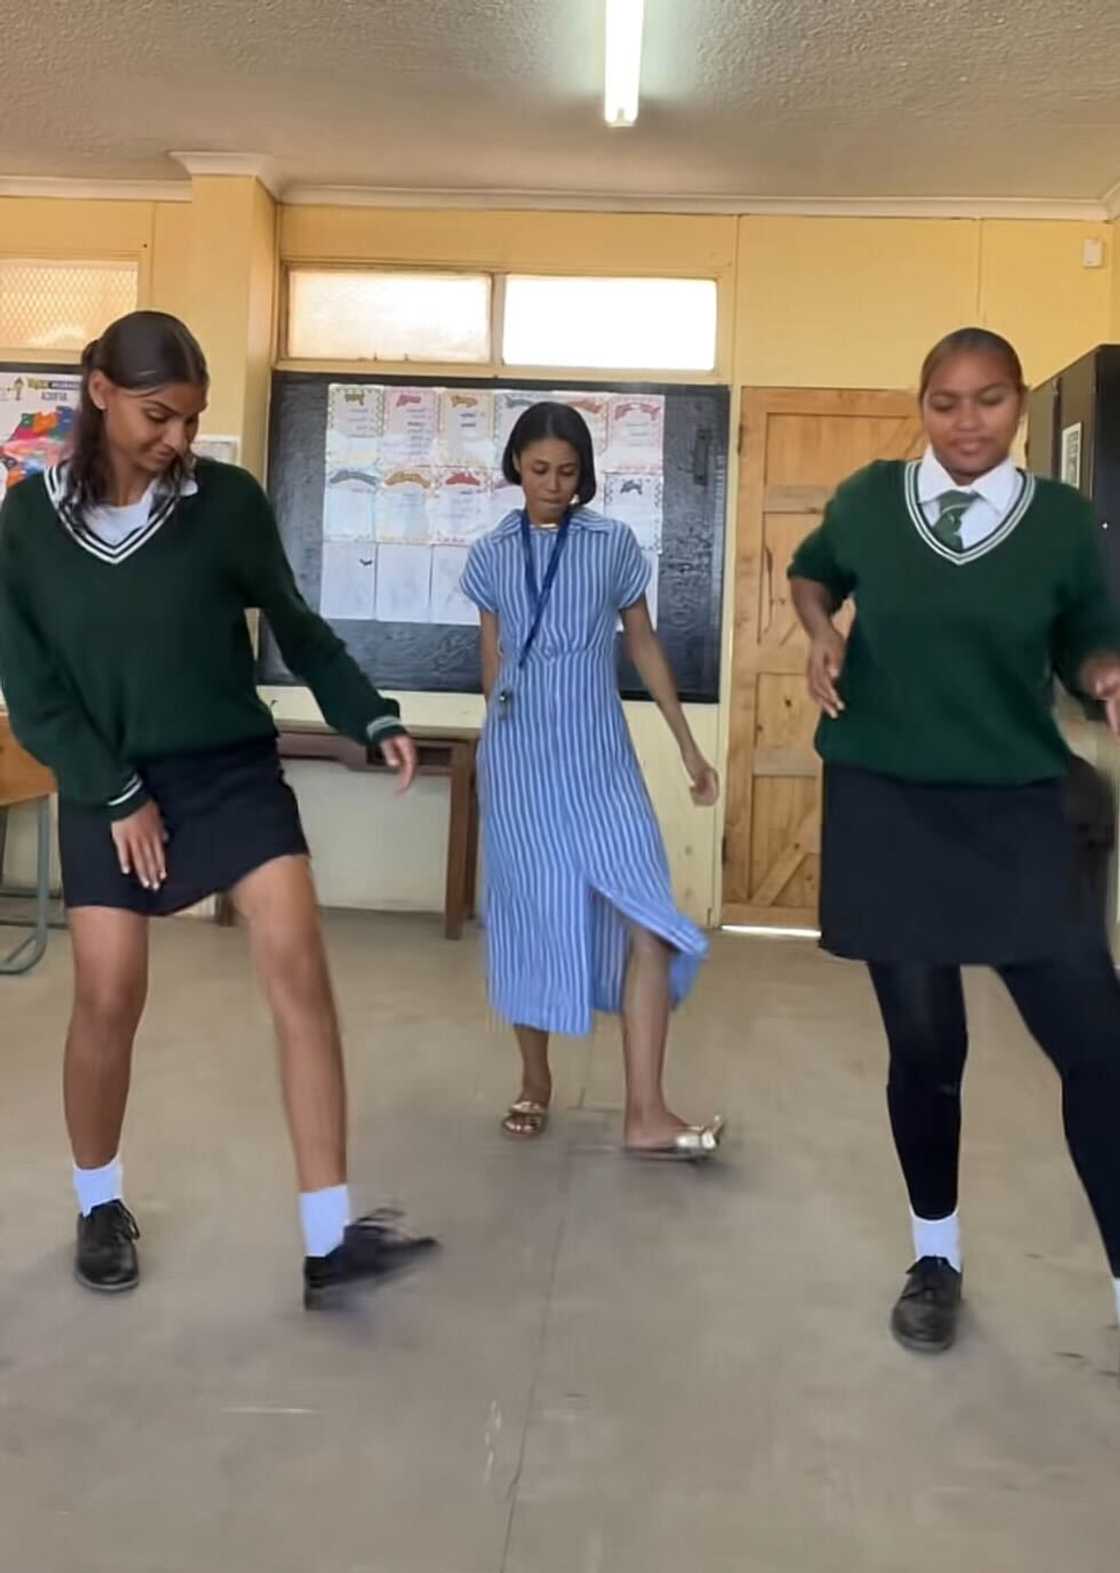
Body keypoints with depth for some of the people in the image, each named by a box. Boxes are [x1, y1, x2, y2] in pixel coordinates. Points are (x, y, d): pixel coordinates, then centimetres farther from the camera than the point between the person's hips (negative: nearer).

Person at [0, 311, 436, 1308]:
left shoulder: (227, 501, -4)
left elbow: (297, 627, 7)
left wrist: (375, 719, -2)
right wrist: (116, 795, -8)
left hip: (234, 770, 0)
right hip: (108, 788, 0)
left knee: (300, 971, -12)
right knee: (109, 997, 1)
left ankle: (329, 1239, -7)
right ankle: (100, 1204, 28)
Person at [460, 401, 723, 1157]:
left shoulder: (616, 545, 3)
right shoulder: (492, 555, 5)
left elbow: (645, 646, 9)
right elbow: (492, 659, 12)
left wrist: (689, 746, 9)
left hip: (601, 759, 0)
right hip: (519, 758, 1)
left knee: (646, 921, -11)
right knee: (531, 919, 6)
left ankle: (647, 1114, -7)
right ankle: (536, 1084, 24)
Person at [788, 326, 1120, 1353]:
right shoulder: (868, 499, 0)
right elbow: (812, 571, 20)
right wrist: (822, 633, -1)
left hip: (1018, 813, 0)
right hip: (887, 808, 0)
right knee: (923, 1045, 7)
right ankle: (937, 1258, 30)